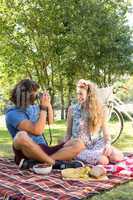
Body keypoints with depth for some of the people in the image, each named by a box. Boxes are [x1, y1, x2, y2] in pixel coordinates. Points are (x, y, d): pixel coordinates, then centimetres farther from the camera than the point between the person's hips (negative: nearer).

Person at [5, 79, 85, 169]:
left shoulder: (34, 107, 12)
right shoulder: (12, 114, -10)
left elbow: (50, 121, 27)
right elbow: (37, 131, -20)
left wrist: (48, 104, 10)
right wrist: (44, 107, -14)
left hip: (43, 150, 7)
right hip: (26, 153, -6)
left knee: (78, 144, -11)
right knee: (22, 136, -39)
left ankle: (37, 162, -24)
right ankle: (55, 163, -21)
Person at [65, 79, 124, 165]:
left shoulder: (100, 109, 1)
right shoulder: (72, 109, -2)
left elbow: (105, 131, 2)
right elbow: (69, 133, 5)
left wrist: (108, 144, -16)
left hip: (97, 144, 3)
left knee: (118, 157, -21)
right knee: (103, 161, -30)